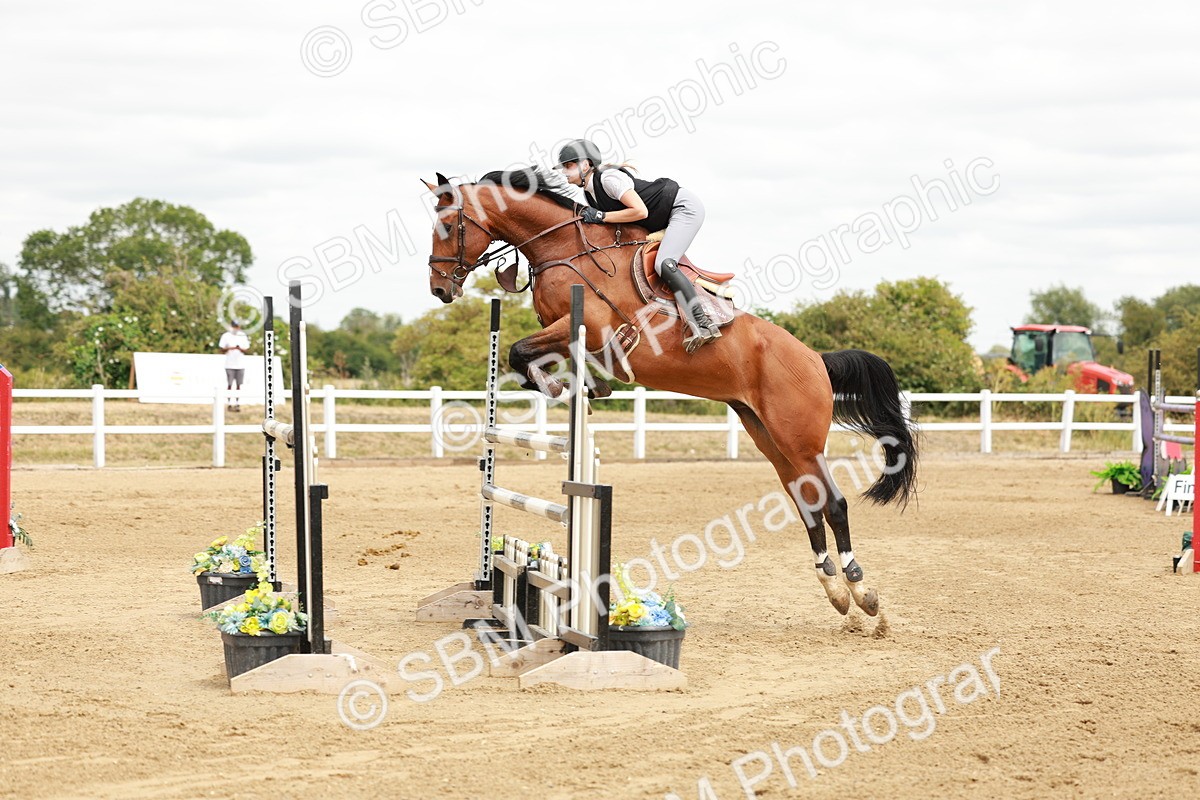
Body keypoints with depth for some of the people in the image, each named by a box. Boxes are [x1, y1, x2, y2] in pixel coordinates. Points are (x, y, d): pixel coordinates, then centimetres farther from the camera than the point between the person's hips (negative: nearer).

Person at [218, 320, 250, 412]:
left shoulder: (243, 336, 9)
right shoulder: (226, 336, 3)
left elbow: (246, 350, 7)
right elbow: (222, 349, 2)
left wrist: (240, 349, -14)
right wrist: (229, 348, -17)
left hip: (240, 364, 2)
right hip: (229, 365, -2)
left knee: (238, 385, 1)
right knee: (230, 385, -2)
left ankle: (237, 403, 4)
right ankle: (230, 404, 4)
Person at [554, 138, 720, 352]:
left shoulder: (608, 178, -22)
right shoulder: (591, 192, 7)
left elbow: (640, 211, -29)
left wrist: (601, 216, -23)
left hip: (684, 206, -11)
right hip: (666, 220, 11)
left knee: (663, 264, -24)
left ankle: (704, 324, -28)